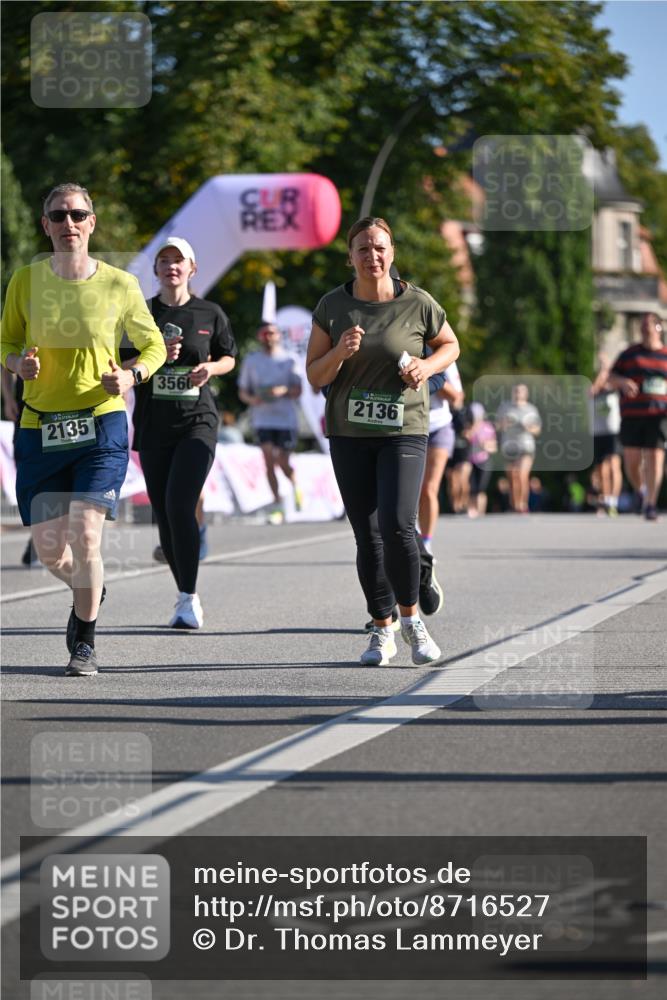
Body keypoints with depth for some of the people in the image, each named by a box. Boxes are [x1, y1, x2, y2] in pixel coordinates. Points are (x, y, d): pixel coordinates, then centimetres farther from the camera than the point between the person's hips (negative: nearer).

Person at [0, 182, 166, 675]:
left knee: (85, 535, -14)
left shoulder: (120, 285, -2)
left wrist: (132, 375, -11)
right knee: (49, 549, 2)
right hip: (40, 428, 2)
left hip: (101, 425, -2)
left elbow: (154, 345, 10)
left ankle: (85, 643, 5)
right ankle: (90, 591, 39)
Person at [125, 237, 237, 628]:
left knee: (180, 505, -19)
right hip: (153, 424, 3)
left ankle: (189, 600, -16)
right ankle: (186, 596, 19)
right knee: (164, 514, 5)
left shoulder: (210, 313, 4)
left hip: (197, 422, -3)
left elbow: (229, 357, 16)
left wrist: (211, 368, -6)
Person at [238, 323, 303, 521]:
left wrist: (282, 391, -22)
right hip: (262, 418, 1)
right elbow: (242, 392, 12)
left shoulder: (288, 360, 4)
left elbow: (297, 391, -2)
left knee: (283, 463, 0)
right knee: (269, 457, -14)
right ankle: (276, 502, -7)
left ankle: (296, 486, 32)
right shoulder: (250, 361, 8)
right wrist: (252, 399, -11)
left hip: (286, 417, -1)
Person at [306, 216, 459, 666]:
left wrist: (427, 366, -7)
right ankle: (382, 632, 16)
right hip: (349, 433, 2)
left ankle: (411, 617, 4)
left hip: (404, 430, -2)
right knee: (367, 534, 4)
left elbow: (451, 345, 14)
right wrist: (340, 352, -18)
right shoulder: (333, 306, 1)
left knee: (397, 525, -18)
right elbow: (315, 376, 2)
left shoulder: (417, 303, -4)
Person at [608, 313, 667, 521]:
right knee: (632, 461, -1)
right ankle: (642, 494, 25)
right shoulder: (630, 353, 9)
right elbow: (611, 378, 8)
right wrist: (623, 382, -15)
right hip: (632, 415, 1)